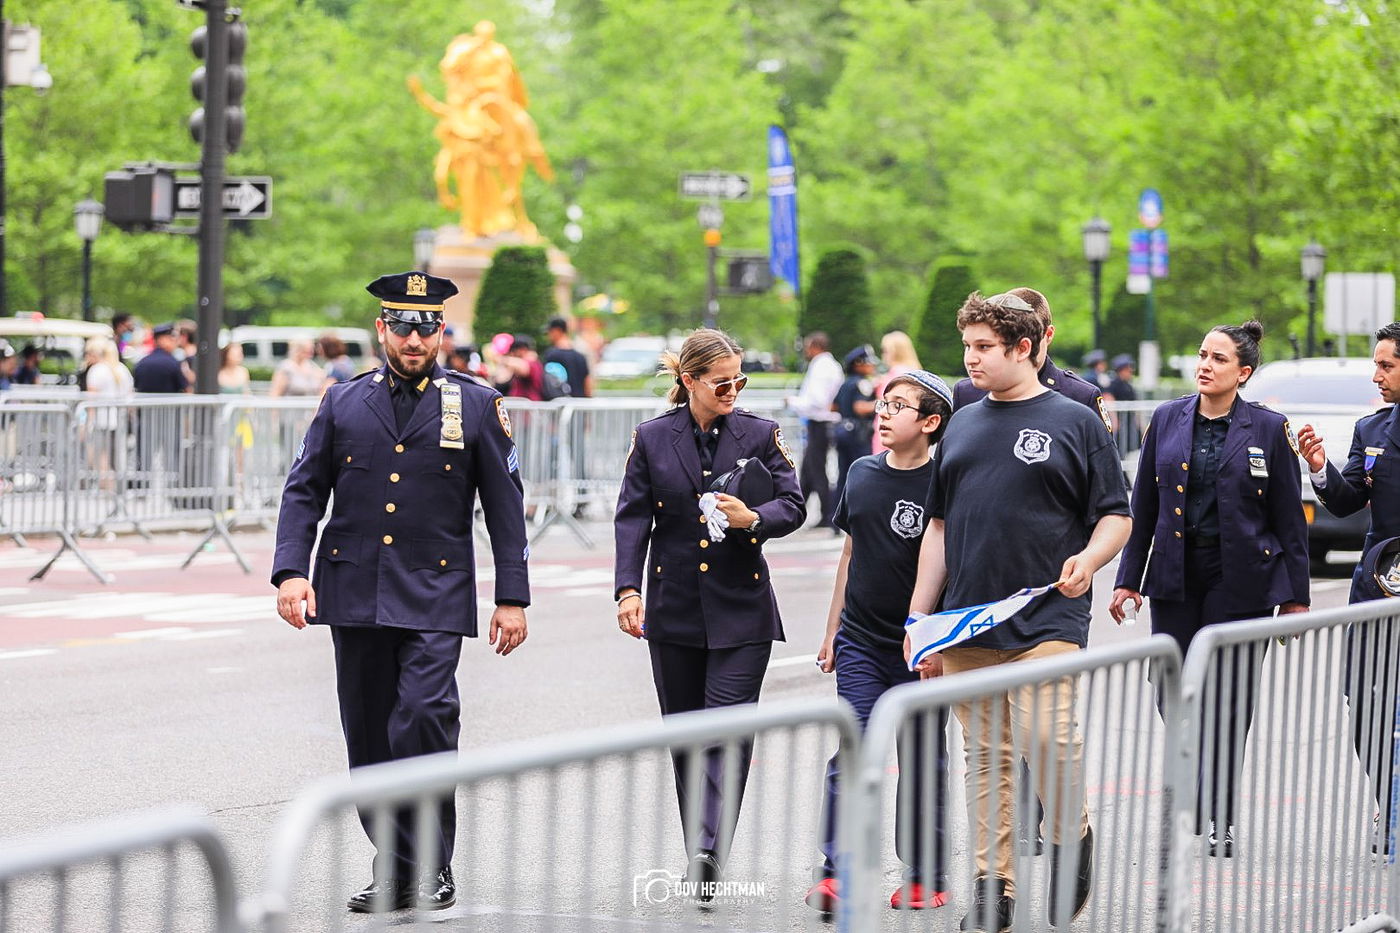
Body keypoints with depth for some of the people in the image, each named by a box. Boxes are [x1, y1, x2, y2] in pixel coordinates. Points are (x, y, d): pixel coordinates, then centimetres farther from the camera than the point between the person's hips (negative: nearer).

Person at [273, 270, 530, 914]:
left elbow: (504, 505, 5)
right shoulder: (343, 403, 9)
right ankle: (393, 869, 18)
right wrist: (290, 572, -6)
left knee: (425, 714, -19)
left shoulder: (475, 406, 4)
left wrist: (512, 598, 0)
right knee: (368, 734, 6)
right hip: (354, 592, 3)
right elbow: (303, 492, 8)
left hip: (434, 595, -3)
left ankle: (431, 871, -10)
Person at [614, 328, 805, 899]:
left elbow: (793, 506, 0)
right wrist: (628, 588, -11)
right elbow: (633, 518, 1)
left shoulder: (760, 435, 2)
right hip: (674, 610, 2)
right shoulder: (652, 439, 4)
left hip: (741, 609, -2)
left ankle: (709, 851, -22)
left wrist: (754, 518, -22)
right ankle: (699, 857, 17)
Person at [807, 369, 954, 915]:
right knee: (851, 754, -7)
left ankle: (926, 875, 17)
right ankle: (836, 873, -8)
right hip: (860, 642, 4)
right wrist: (832, 631, 17)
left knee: (922, 764, 7)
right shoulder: (862, 474, 7)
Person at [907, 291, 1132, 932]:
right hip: (967, 627, 5)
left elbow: (1116, 515, 4)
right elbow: (939, 524, 19)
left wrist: (1089, 559, -18)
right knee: (986, 758, 5)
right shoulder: (963, 427, 16)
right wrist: (919, 620, 14)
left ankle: (1073, 841, 9)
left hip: (1046, 619, -5)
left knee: (1047, 737, -17)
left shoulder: (1074, 423, 3)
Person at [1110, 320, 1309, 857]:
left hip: (1241, 579, -3)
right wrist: (1128, 579, 6)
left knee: (1227, 701, 0)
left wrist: (1295, 596, -1)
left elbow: (1290, 519, 1)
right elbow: (1142, 507, 10)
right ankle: (1194, 805, 21)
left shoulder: (1268, 429, -2)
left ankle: (1221, 821, 10)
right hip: (1176, 577, 3)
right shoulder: (1167, 420, 6)